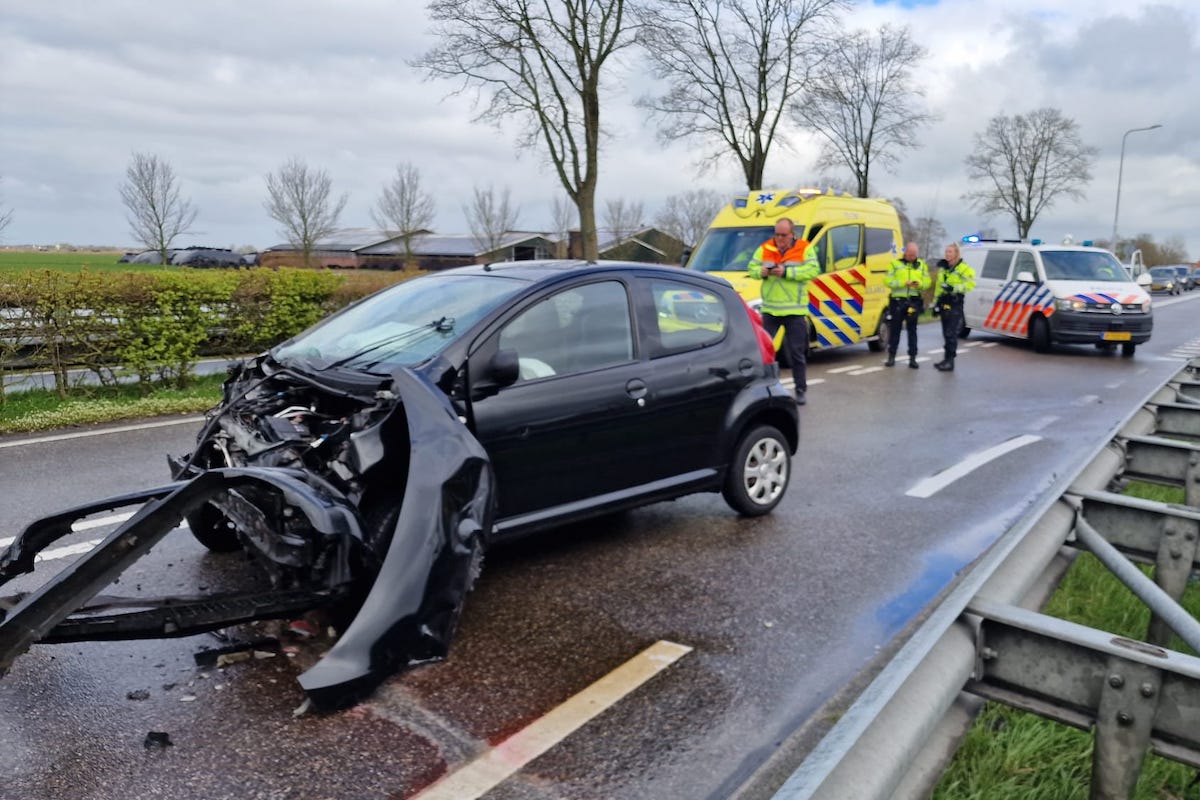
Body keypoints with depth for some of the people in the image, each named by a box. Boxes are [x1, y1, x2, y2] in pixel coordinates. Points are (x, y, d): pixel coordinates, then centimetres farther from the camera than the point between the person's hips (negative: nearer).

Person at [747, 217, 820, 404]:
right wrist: (761, 272, -16)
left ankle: (801, 390, 17)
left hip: (795, 310, -2)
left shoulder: (804, 249, -1)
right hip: (769, 309, 2)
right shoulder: (764, 249, 6)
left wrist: (786, 272, -20)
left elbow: (813, 270, -12)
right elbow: (751, 268, 8)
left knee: (796, 352, 5)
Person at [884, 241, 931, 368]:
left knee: (912, 330, 5)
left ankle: (912, 358, 8)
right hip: (897, 301, -2)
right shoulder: (895, 264, 3)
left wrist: (920, 283, -14)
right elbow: (888, 281, -4)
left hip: (914, 302, 2)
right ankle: (891, 357, 11)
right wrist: (903, 283, -17)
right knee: (894, 329, 3)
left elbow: (927, 282, 8)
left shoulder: (922, 265, 11)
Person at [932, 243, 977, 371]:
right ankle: (946, 359, 18)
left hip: (955, 304, -7)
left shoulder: (964, 268, -6)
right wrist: (935, 303, 20)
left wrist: (954, 288, -28)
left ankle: (950, 362, -10)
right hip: (944, 304, 7)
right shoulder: (943, 268, 17)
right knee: (946, 334, 11)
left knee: (951, 334, -10)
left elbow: (970, 284, -17)